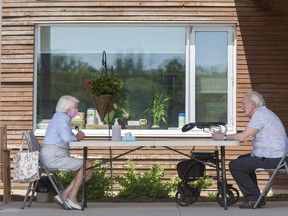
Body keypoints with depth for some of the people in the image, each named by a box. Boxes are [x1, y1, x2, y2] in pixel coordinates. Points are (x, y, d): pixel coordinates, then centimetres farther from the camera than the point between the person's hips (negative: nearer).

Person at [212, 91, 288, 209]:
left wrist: (223, 137, -6)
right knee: (242, 159, 26)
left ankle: (254, 198, -2)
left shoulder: (260, 114, -15)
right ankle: (252, 196, 23)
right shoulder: (263, 113, 19)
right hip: (276, 156, 11)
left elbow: (242, 137, -19)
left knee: (234, 165, -7)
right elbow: (246, 135, 17)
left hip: (270, 159, -11)